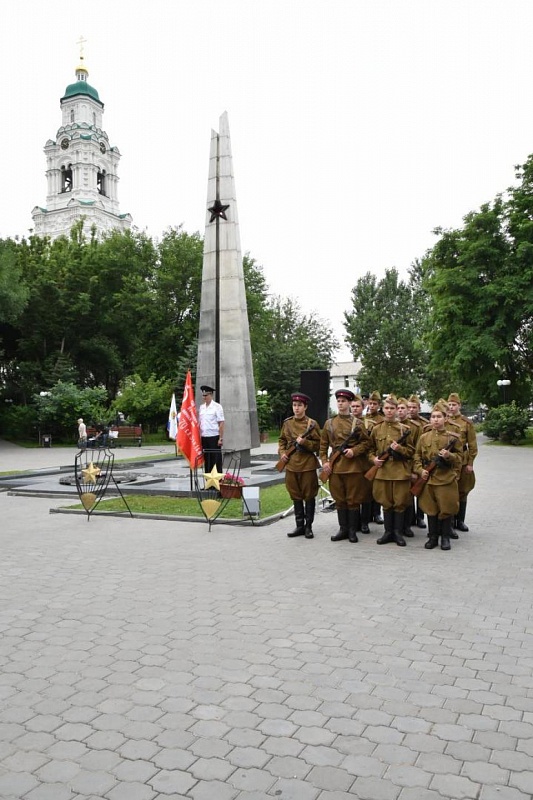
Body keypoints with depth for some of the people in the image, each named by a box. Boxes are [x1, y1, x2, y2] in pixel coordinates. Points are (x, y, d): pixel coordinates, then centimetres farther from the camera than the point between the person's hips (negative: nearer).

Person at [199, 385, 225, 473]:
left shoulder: (217, 407, -6)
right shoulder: (201, 407, 11)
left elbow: (221, 423, -9)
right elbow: (200, 423, 15)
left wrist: (221, 438, -13)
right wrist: (199, 436, 9)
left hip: (214, 437, -5)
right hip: (204, 437, 5)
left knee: (216, 461, -1)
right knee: (207, 460, 9)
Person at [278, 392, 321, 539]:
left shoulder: (312, 424, -5)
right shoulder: (287, 423, 7)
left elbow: (318, 445, -4)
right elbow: (282, 440, 16)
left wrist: (304, 442, -19)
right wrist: (282, 453, -1)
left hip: (308, 465, -4)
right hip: (291, 465, 4)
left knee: (309, 496, 4)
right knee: (296, 496, 11)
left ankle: (308, 527, 15)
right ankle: (299, 526, 21)